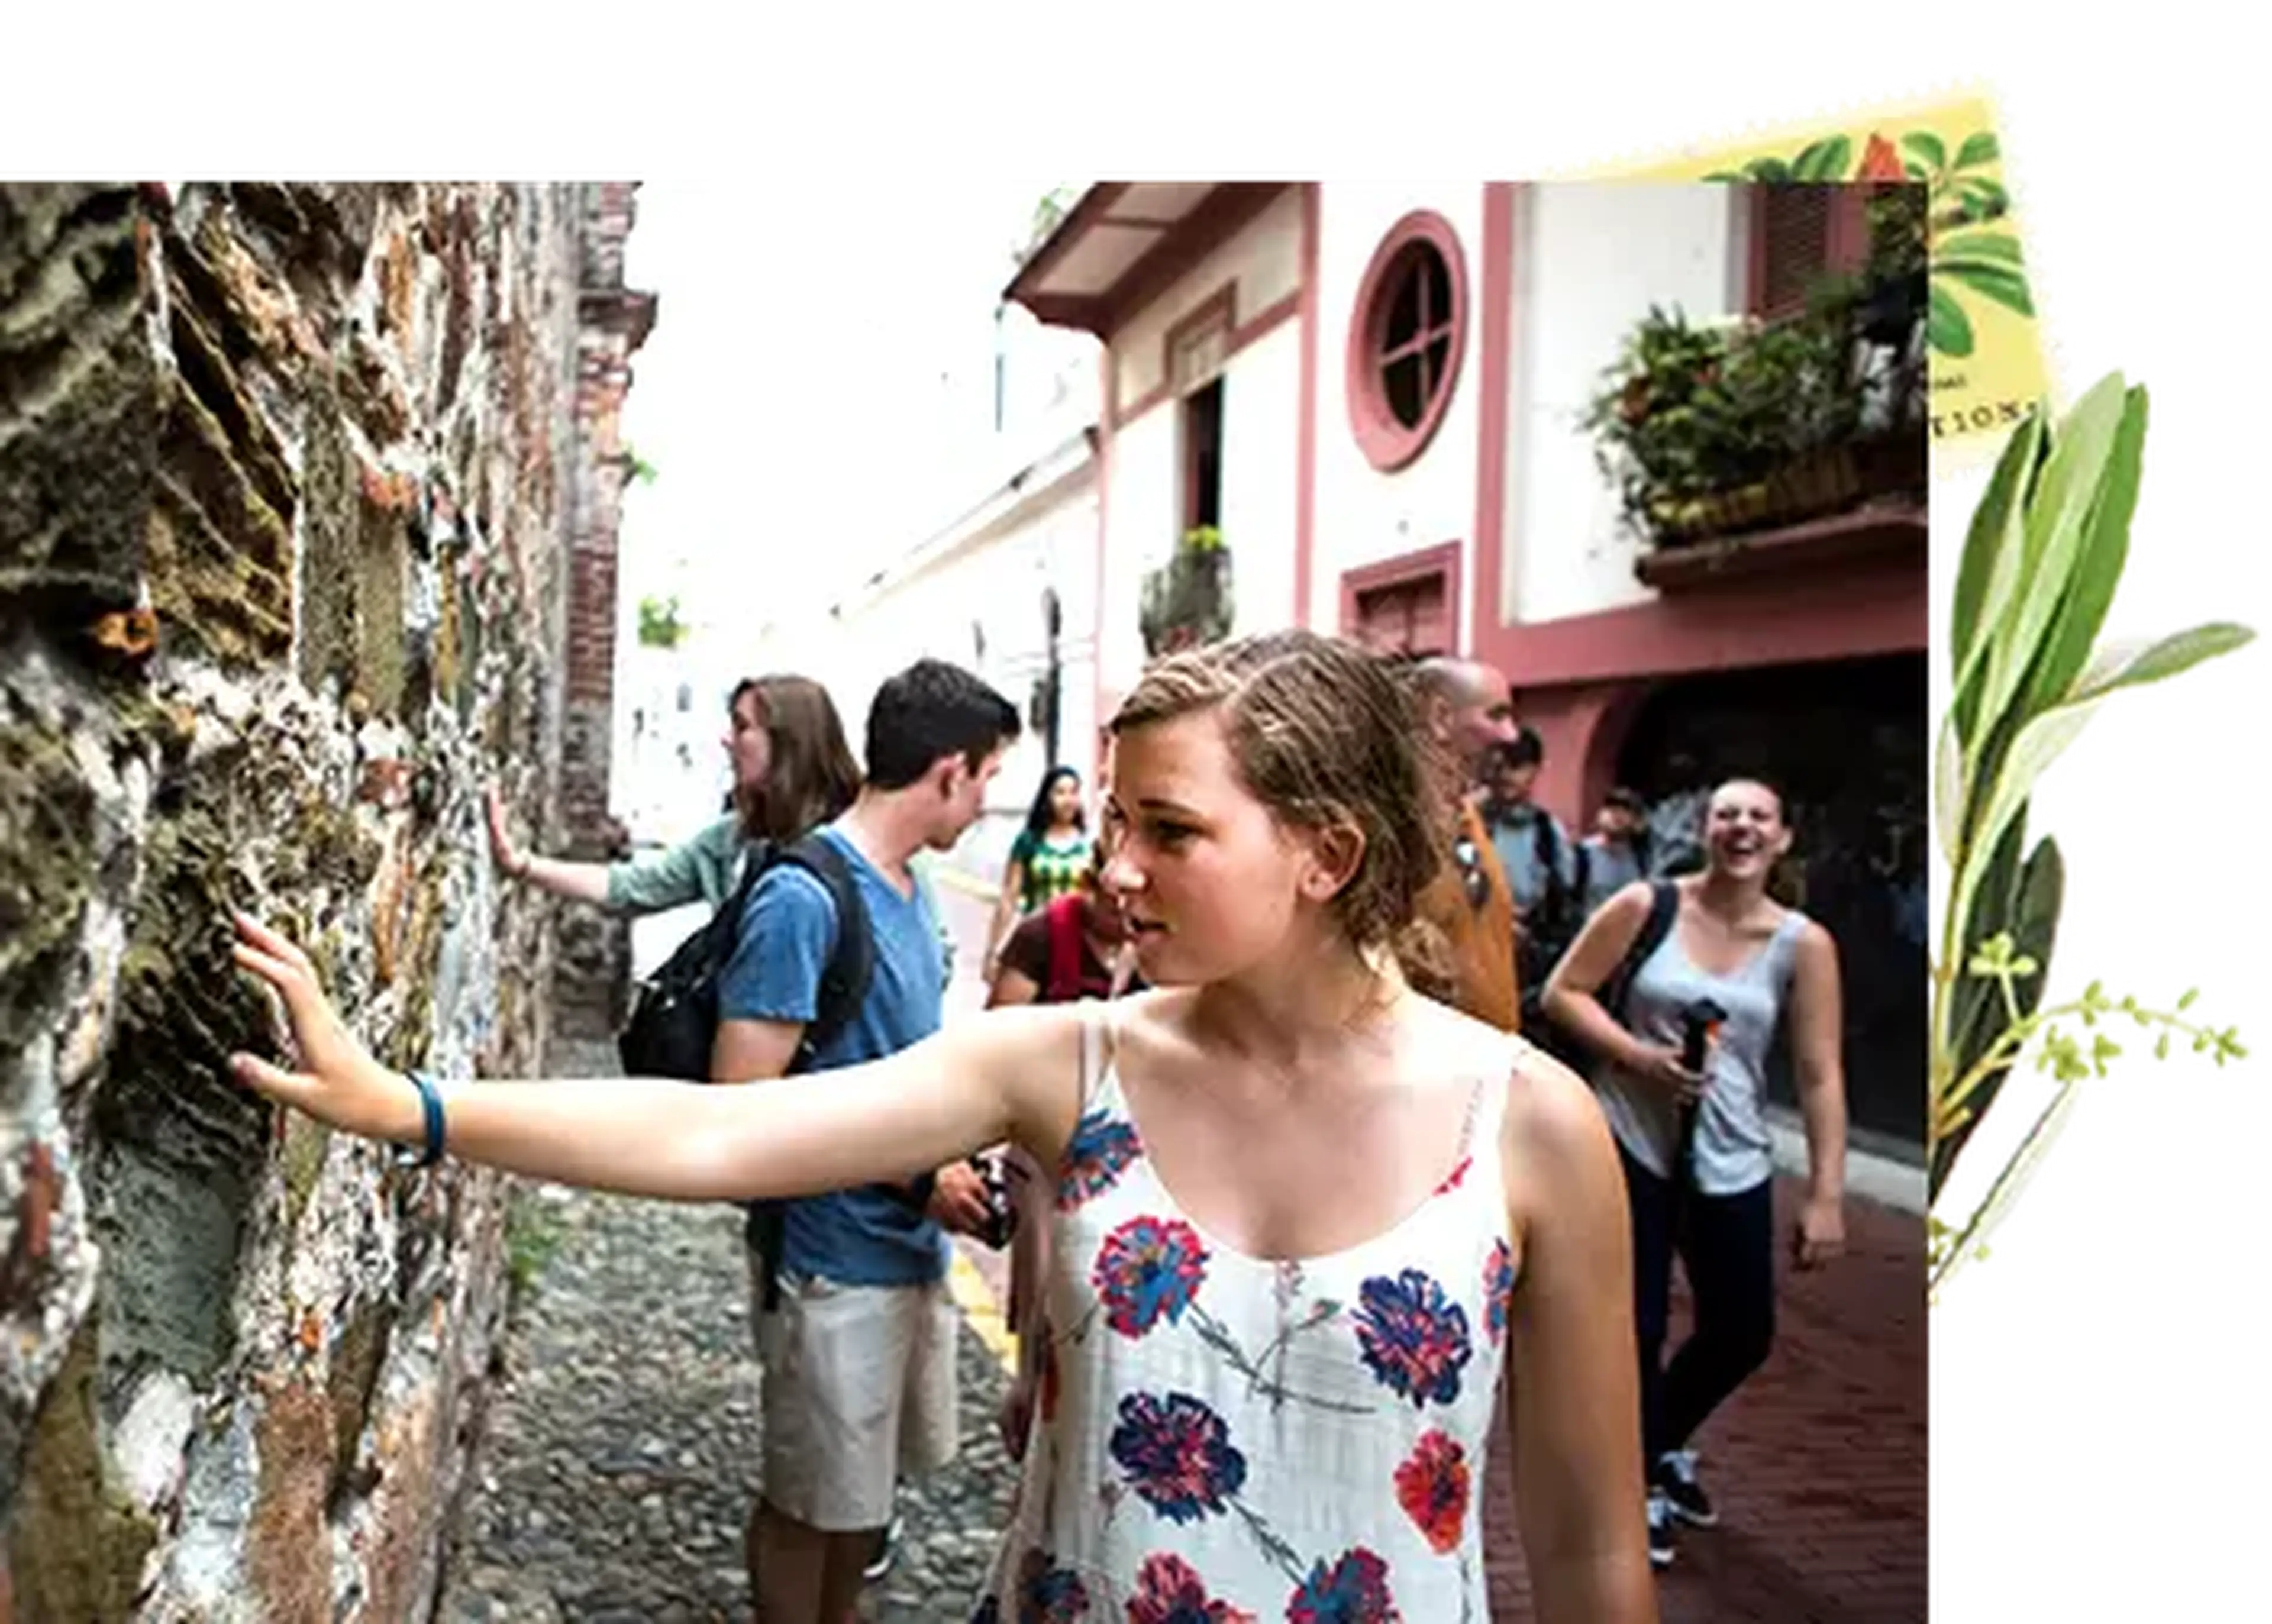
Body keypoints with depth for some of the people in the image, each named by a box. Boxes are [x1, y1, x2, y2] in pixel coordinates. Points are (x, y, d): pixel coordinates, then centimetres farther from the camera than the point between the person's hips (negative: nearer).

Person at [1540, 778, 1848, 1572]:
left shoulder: (1803, 945, -3)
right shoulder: (1646, 907, -6)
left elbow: (1820, 1076, -4)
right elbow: (1563, 992, -2)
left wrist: (1826, 1195, -8)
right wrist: (1636, 1054, -17)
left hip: (1733, 1162, 3)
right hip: (1631, 1145, -2)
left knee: (1742, 1334, 11)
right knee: (1636, 1325, 1)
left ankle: (1662, 1446, 42)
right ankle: (1638, 1481, 27)